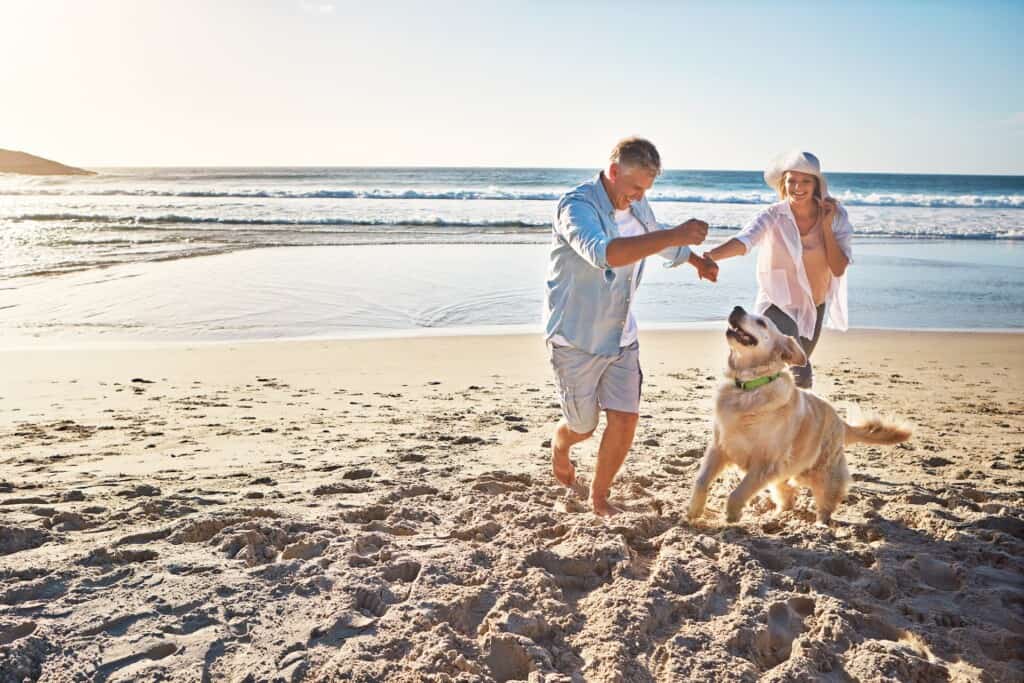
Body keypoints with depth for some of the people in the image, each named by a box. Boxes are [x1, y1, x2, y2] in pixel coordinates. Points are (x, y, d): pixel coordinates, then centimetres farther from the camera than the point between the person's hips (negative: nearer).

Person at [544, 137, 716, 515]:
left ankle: (599, 498, 18)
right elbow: (604, 253, -43)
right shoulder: (577, 205, -22)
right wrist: (673, 236, -46)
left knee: (625, 420, -2)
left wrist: (698, 261, 42)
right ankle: (559, 443, 46)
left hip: (621, 337, 6)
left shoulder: (637, 207, 3)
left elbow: (659, 238, 26)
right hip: (576, 339, -6)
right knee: (583, 427, 9)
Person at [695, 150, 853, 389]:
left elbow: (839, 269, -13)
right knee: (796, 373, -27)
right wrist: (711, 256, -60)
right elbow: (744, 240, -40)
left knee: (802, 379, 24)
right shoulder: (773, 216, -19)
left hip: (815, 307, 5)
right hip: (779, 304, -5)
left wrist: (826, 225, -21)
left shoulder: (836, 215, -9)